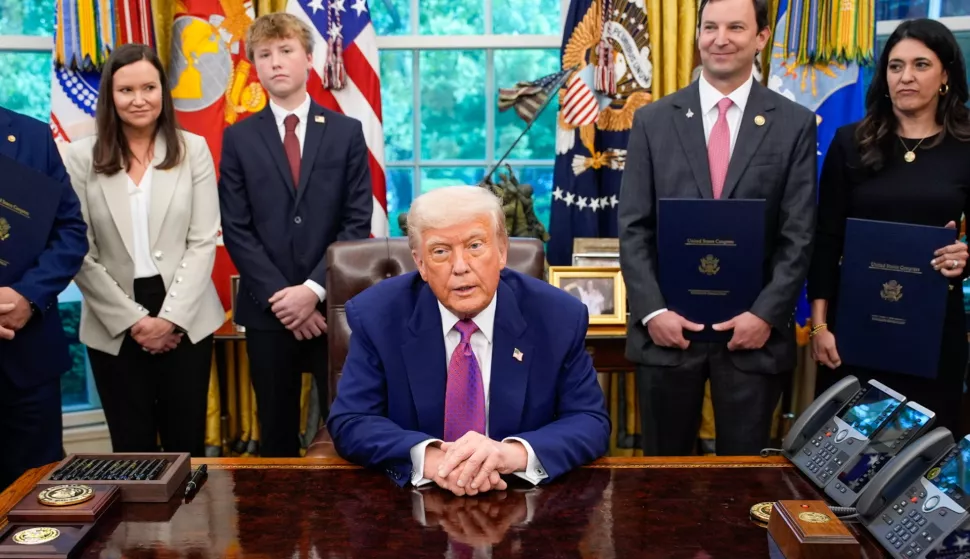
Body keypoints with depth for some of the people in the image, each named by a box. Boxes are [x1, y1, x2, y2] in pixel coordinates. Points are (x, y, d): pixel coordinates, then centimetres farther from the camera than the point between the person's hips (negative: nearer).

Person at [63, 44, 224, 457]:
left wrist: (171, 317, -10)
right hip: (114, 327, 0)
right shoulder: (81, 158, 0)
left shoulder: (193, 149, 2)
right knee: (132, 449, 9)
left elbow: (203, 242, -2)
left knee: (187, 445, 8)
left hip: (186, 320, 0)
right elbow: (79, 253, -3)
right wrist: (133, 320, -9)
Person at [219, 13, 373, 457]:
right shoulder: (239, 138, 5)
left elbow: (357, 222, -2)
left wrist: (314, 288, -12)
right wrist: (279, 295, -10)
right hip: (268, 308, 1)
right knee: (277, 430, 10)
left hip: (335, 305, 0)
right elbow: (236, 230, 0)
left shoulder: (347, 132, 4)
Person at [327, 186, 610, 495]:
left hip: (525, 501, 1)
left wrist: (515, 453, -26)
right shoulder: (376, 315, -7)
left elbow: (591, 422, -6)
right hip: (412, 499, 0)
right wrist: (427, 457, -27)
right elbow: (350, 423, -8)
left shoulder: (560, 316, -7)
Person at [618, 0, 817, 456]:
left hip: (753, 329, 0)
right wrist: (652, 311, -9)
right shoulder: (653, 120, 4)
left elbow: (799, 235, -1)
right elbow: (633, 227, 1)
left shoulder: (794, 124, 2)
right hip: (667, 326, 1)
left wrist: (766, 314, -11)